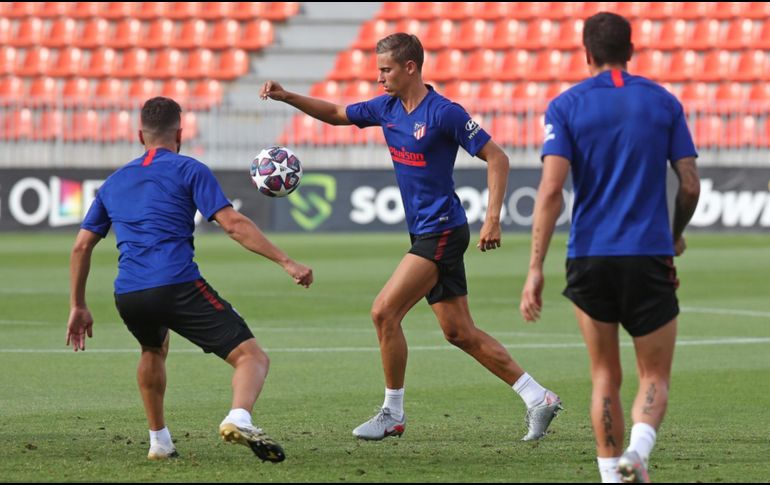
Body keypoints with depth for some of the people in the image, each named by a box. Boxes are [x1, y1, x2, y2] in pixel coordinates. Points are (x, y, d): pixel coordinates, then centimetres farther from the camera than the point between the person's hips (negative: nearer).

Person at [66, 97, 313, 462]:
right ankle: (239, 418, -37)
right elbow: (233, 225, -3)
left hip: (127, 296, 5)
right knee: (251, 357, -7)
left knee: (154, 349, 38)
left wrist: (78, 306, 32)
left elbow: (81, 246, 24)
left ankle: (159, 440, 34)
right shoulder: (188, 170, 8)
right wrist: (286, 262, -2)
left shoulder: (113, 183, 24)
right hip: (178, 286, -5)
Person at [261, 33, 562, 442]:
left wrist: (492, 219, -19)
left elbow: (496, 158, -12)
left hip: (442, 231, -8)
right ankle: (537, 397, 11)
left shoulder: (444, 113, -14)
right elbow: (335, 114, 23)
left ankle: (393, 414, 0)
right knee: (459, 333, 7)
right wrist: (287, 97, 10)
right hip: (425, 233, 8)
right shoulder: (387, 108, 9)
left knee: (384, 312, -12)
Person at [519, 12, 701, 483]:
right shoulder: (663, 102, 4)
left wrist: (536, 268, -9)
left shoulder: (567, 106, 0)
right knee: (655, 378, 6)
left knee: (605, 376, 15)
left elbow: (551, 190, -9)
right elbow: (691, 185, 3)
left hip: (589, 257, 0)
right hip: (649, 258, 0)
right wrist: (676, 234, 23)